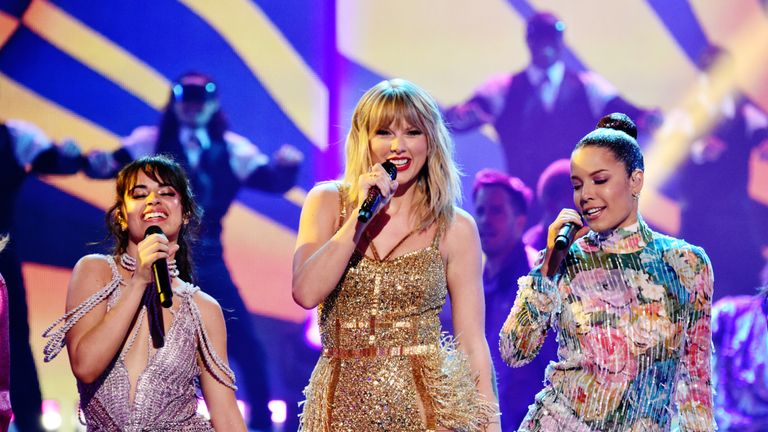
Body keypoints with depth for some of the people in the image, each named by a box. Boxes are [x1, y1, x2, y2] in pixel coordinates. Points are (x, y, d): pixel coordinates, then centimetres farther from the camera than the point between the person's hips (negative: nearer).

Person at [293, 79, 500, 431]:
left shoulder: (456, 228, 0)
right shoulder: (327, 202, 2)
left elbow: (473, 344, 1)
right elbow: (306, 293, -12)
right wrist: (360, 215, -14)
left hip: (425, 403, -1)